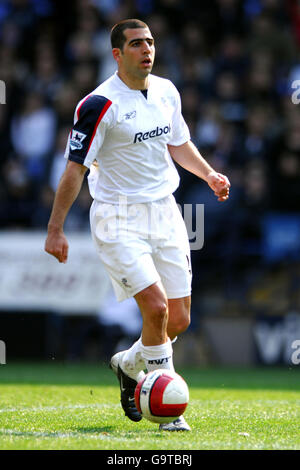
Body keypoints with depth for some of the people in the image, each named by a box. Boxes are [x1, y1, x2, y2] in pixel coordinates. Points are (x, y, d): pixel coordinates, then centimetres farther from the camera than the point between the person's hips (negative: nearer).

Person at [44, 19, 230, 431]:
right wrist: (55, 229, -11)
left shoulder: (166, 91, 6)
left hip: (165, 214, 6)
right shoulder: (100, 104, -14)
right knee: (156, 306, -19)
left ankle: (128, 365, 34)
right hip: (119, 221, -6)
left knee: (179, 321, 5)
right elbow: (76, 168, -10)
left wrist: (209, 174, 7)